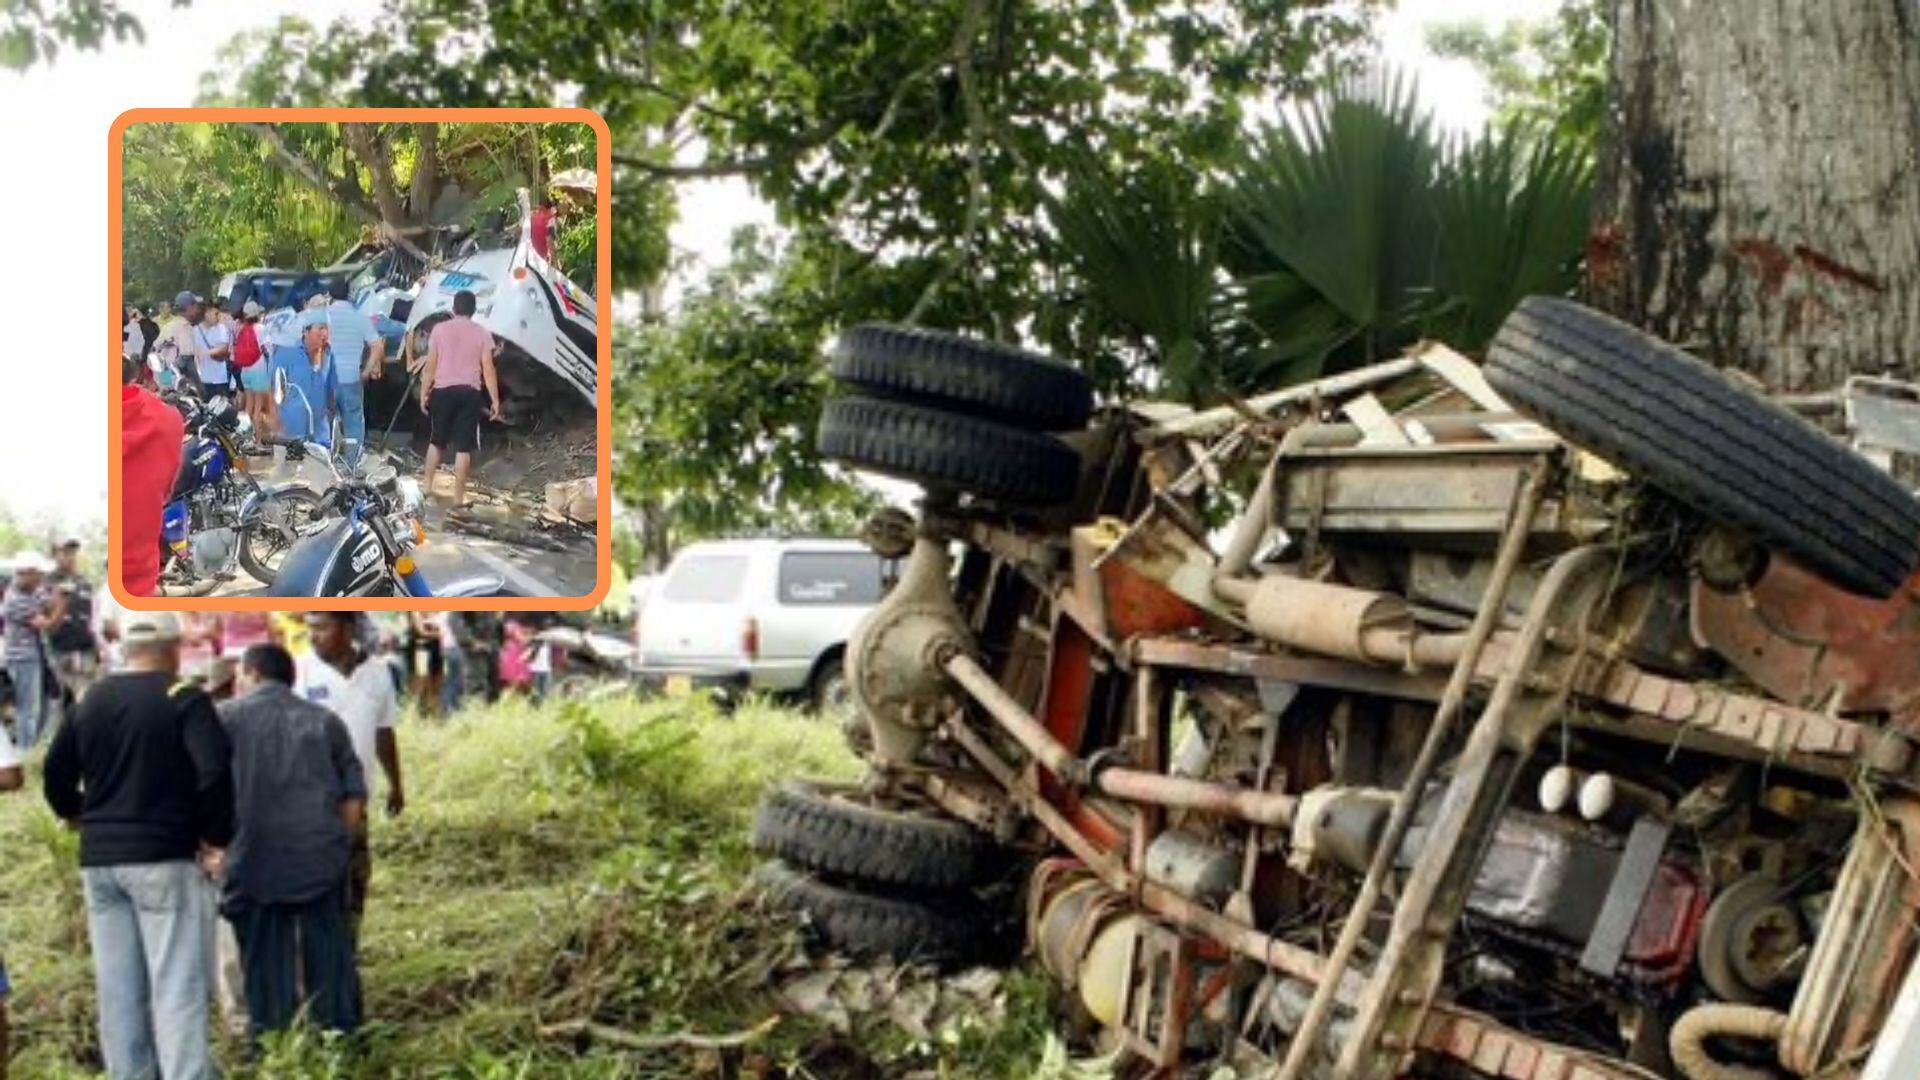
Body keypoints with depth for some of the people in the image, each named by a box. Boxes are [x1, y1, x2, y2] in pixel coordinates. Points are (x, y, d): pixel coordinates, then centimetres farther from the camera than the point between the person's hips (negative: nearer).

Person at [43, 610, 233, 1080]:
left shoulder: (91, 700, 11)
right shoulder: (183, 698, -8)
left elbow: (56, 774, 15)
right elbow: (215, 770, -20)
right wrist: (216, 835, -8)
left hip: (99, 860, 6)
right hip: (164, 859, -6)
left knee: (118, 989, 10)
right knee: (177, 987, -5)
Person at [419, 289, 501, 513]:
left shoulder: (440, 329, 1)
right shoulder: (482, 333, 0)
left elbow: (430, 365, 0)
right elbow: (488, 369, -3)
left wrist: (424, 393, 8)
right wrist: (495, 400, 1)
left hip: (443, 391, 1)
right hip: (469, 393, -1)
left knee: (436, 441, 18)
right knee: (464, 447, 1)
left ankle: (427, 487, 19)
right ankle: (458, 497, 2)